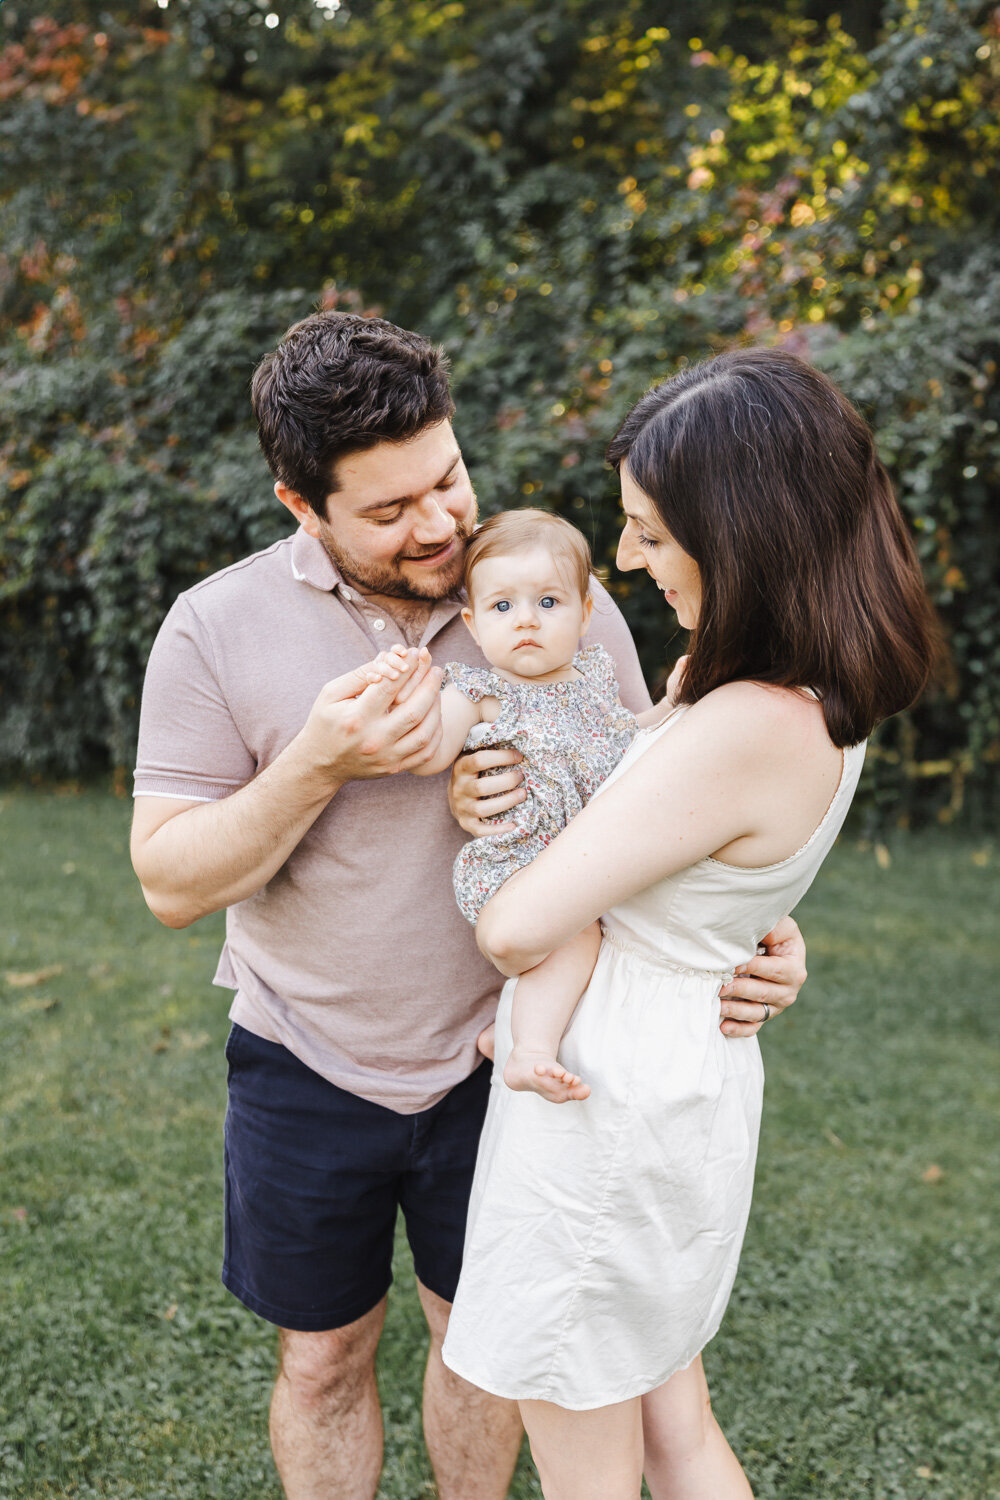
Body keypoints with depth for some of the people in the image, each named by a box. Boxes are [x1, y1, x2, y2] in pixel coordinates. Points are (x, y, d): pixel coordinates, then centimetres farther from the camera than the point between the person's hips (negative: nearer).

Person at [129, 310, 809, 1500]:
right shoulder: (218, 629, -13)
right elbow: (170, 881, -13)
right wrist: (319, 765, -28)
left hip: (499, 1057, 1)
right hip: (309, 1072, 0)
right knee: (323, 1360, 18)